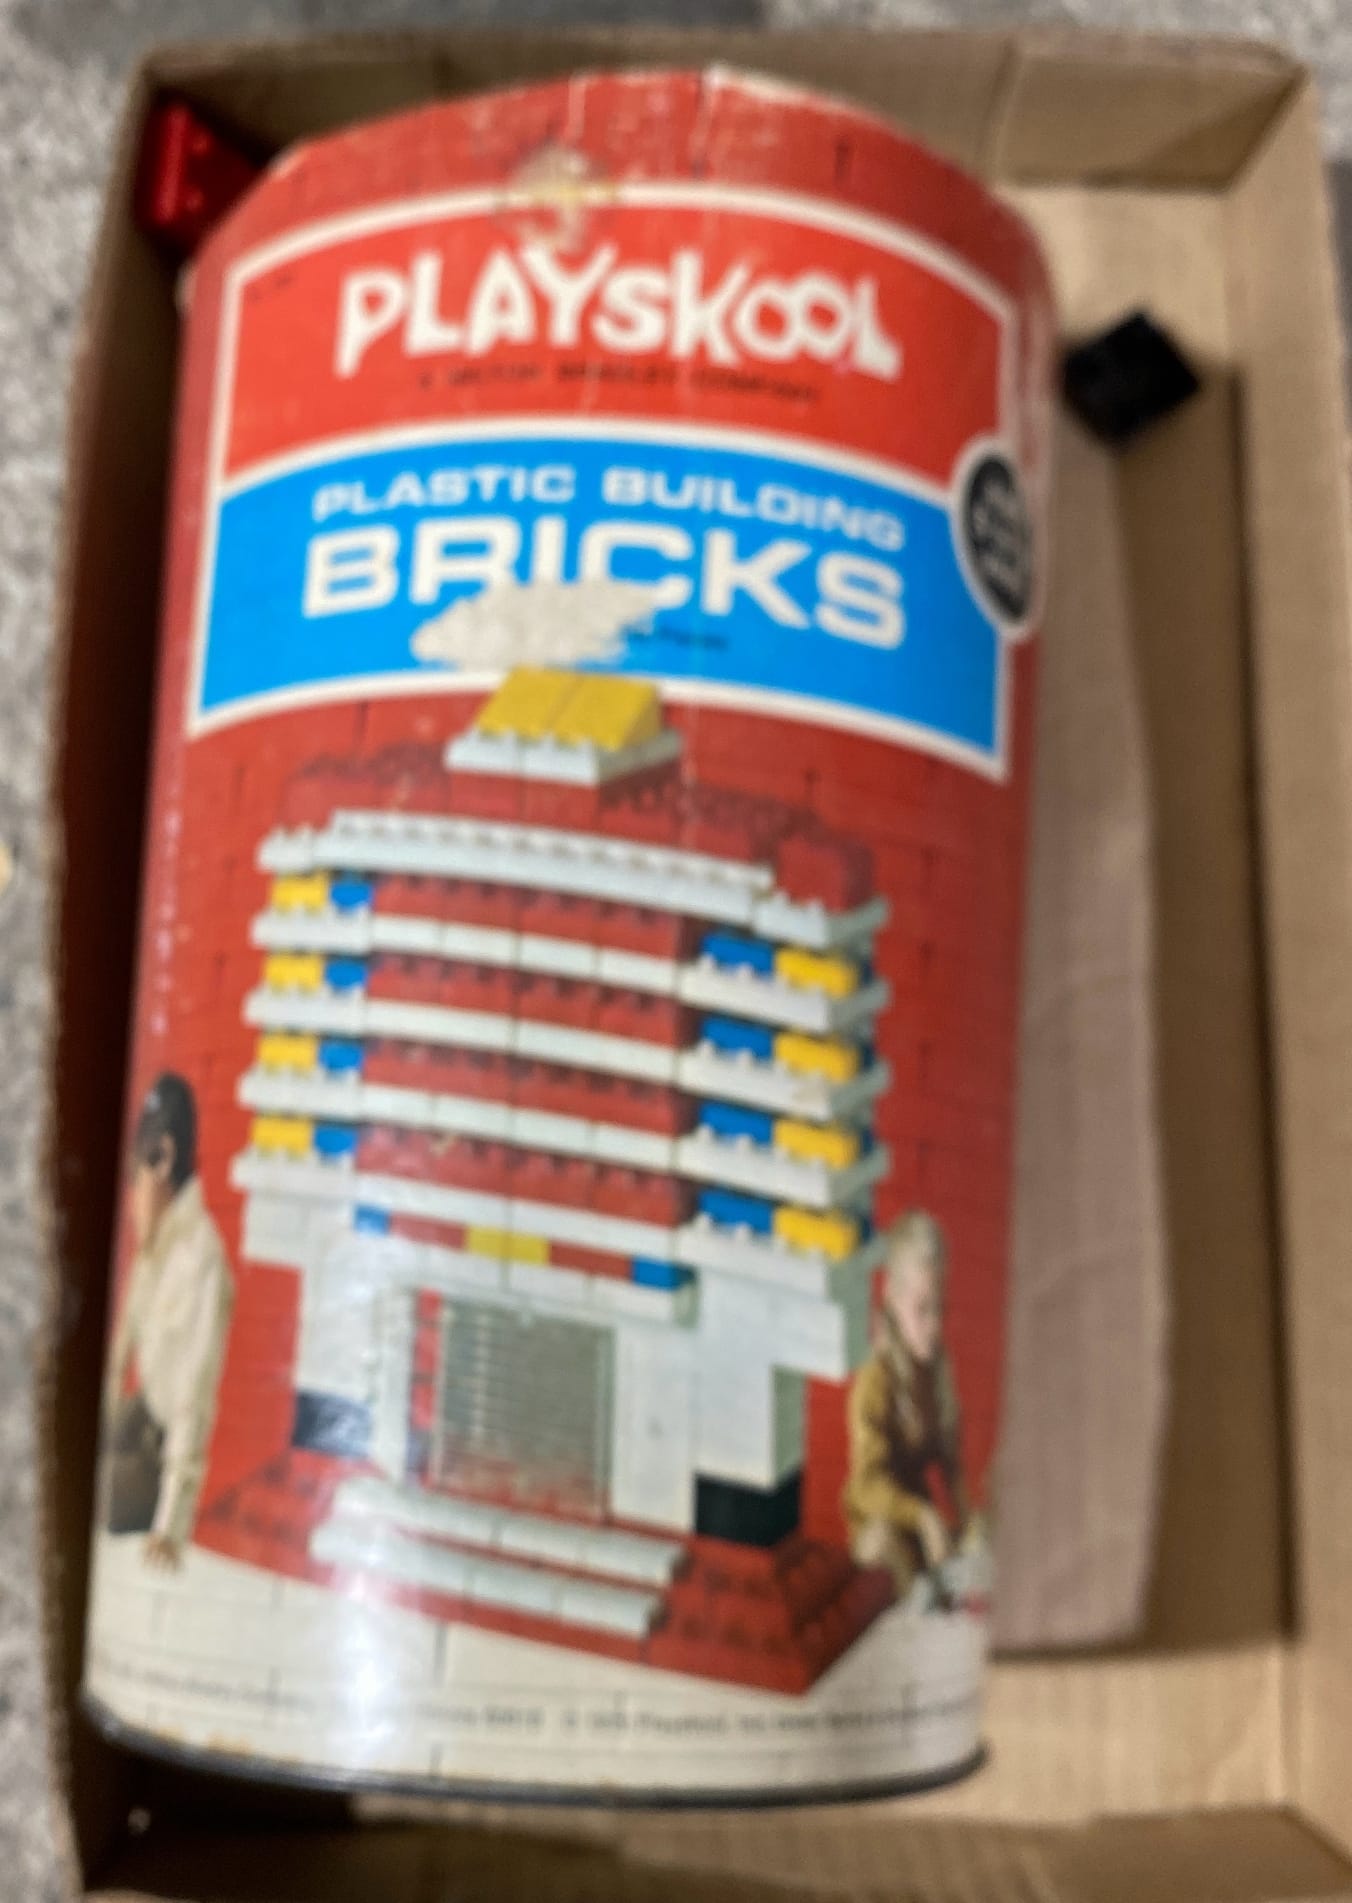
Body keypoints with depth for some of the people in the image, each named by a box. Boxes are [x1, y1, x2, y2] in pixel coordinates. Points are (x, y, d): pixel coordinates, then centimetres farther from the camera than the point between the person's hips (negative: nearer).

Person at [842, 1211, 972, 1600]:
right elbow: (869, 1484, -31)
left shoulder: (937, 1364, -4)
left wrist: (963, 1514, -3)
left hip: (918, 1506, 6)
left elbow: (948, 1449, 8)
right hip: (876, 1520, -6)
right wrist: (924, 1517, -43)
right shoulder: (874, 1382, -26)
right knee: (884, 1540, -36)